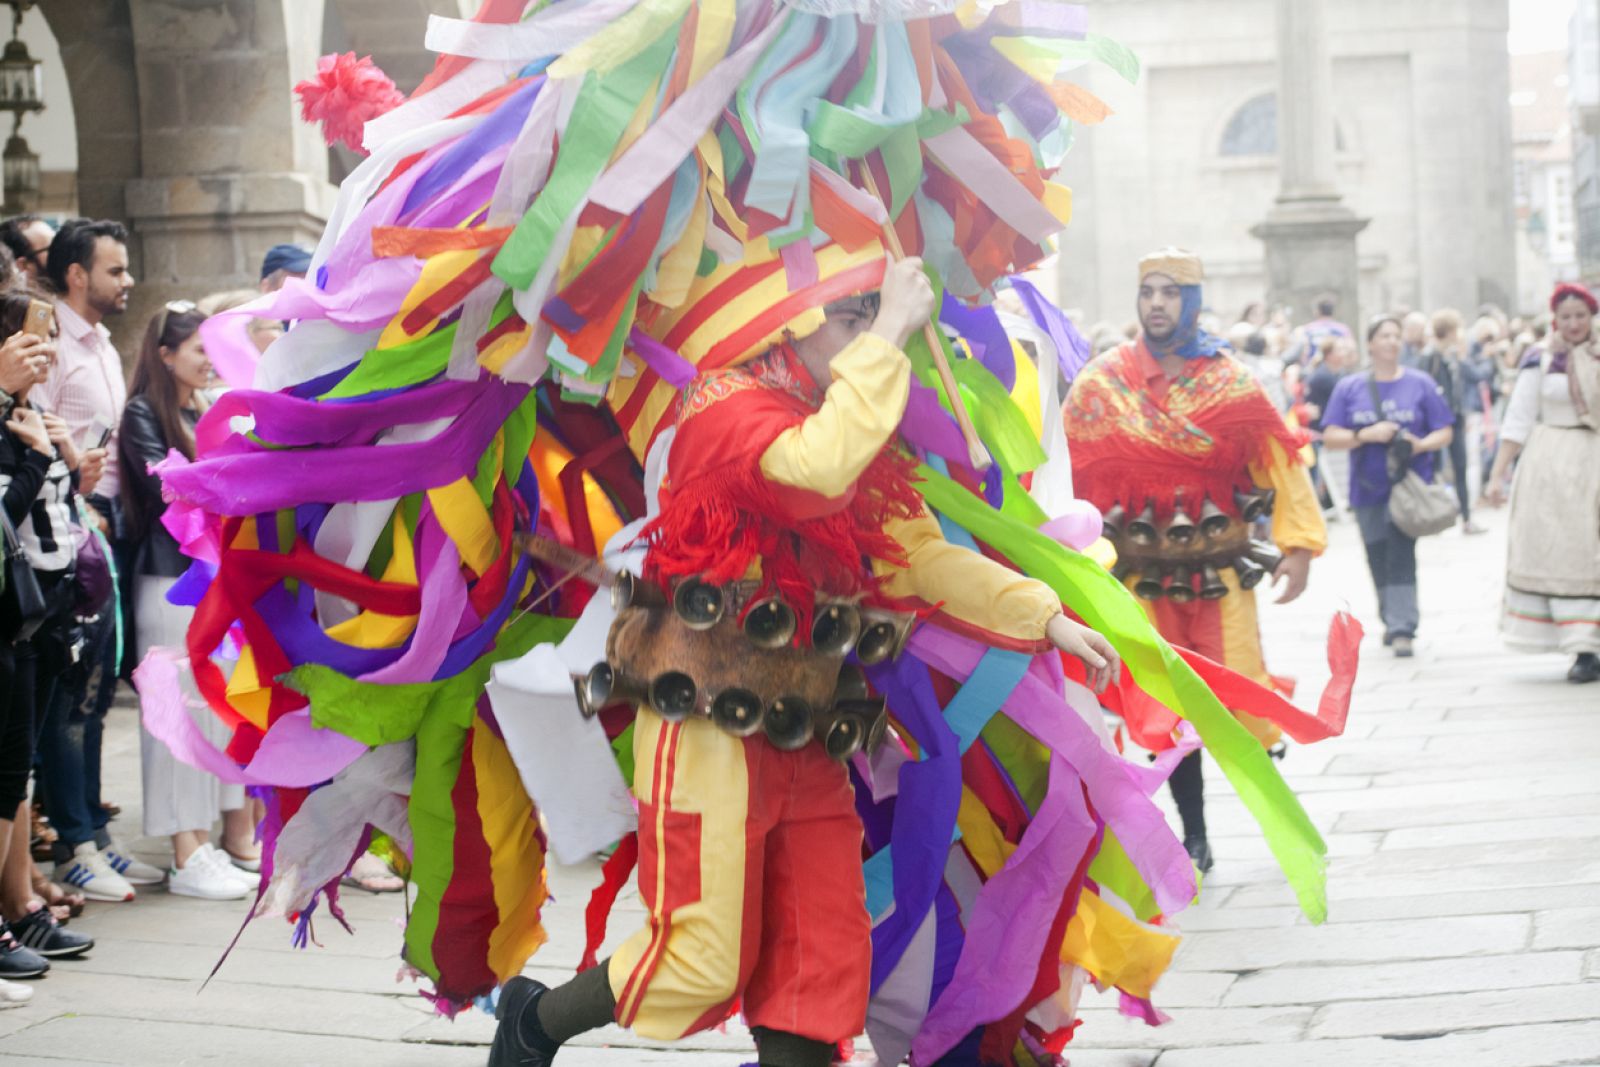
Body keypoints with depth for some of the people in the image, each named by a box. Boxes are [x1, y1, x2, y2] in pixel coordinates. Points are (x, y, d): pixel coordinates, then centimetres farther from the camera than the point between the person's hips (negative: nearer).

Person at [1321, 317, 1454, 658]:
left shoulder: (1420, 384, 4)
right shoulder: (1349, 388, 6)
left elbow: (1445, 432, 5)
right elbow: (1330, 437, 2)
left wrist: (1421, 445, -16)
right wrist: (1367, 435, -14)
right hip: (1367, 488, 2)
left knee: (1401, 555, -15)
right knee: (1378, 561, 10)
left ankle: (1402, 629, -17)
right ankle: (1393, 619, 29)